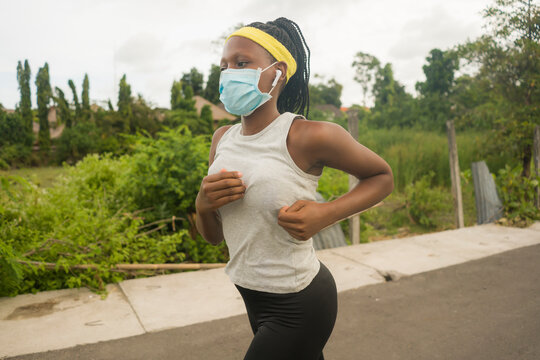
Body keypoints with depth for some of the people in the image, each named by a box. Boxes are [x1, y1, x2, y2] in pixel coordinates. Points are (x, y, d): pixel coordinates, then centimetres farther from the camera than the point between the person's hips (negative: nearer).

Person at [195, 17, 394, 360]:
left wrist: (325, 214, -20)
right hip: (253, 296, 6)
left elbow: (383, 177, -4)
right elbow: (213, 236, 6)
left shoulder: (309, 136, -19)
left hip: (297, 306, -6)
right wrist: (203, 204, -17)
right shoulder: (223, 138, 0)